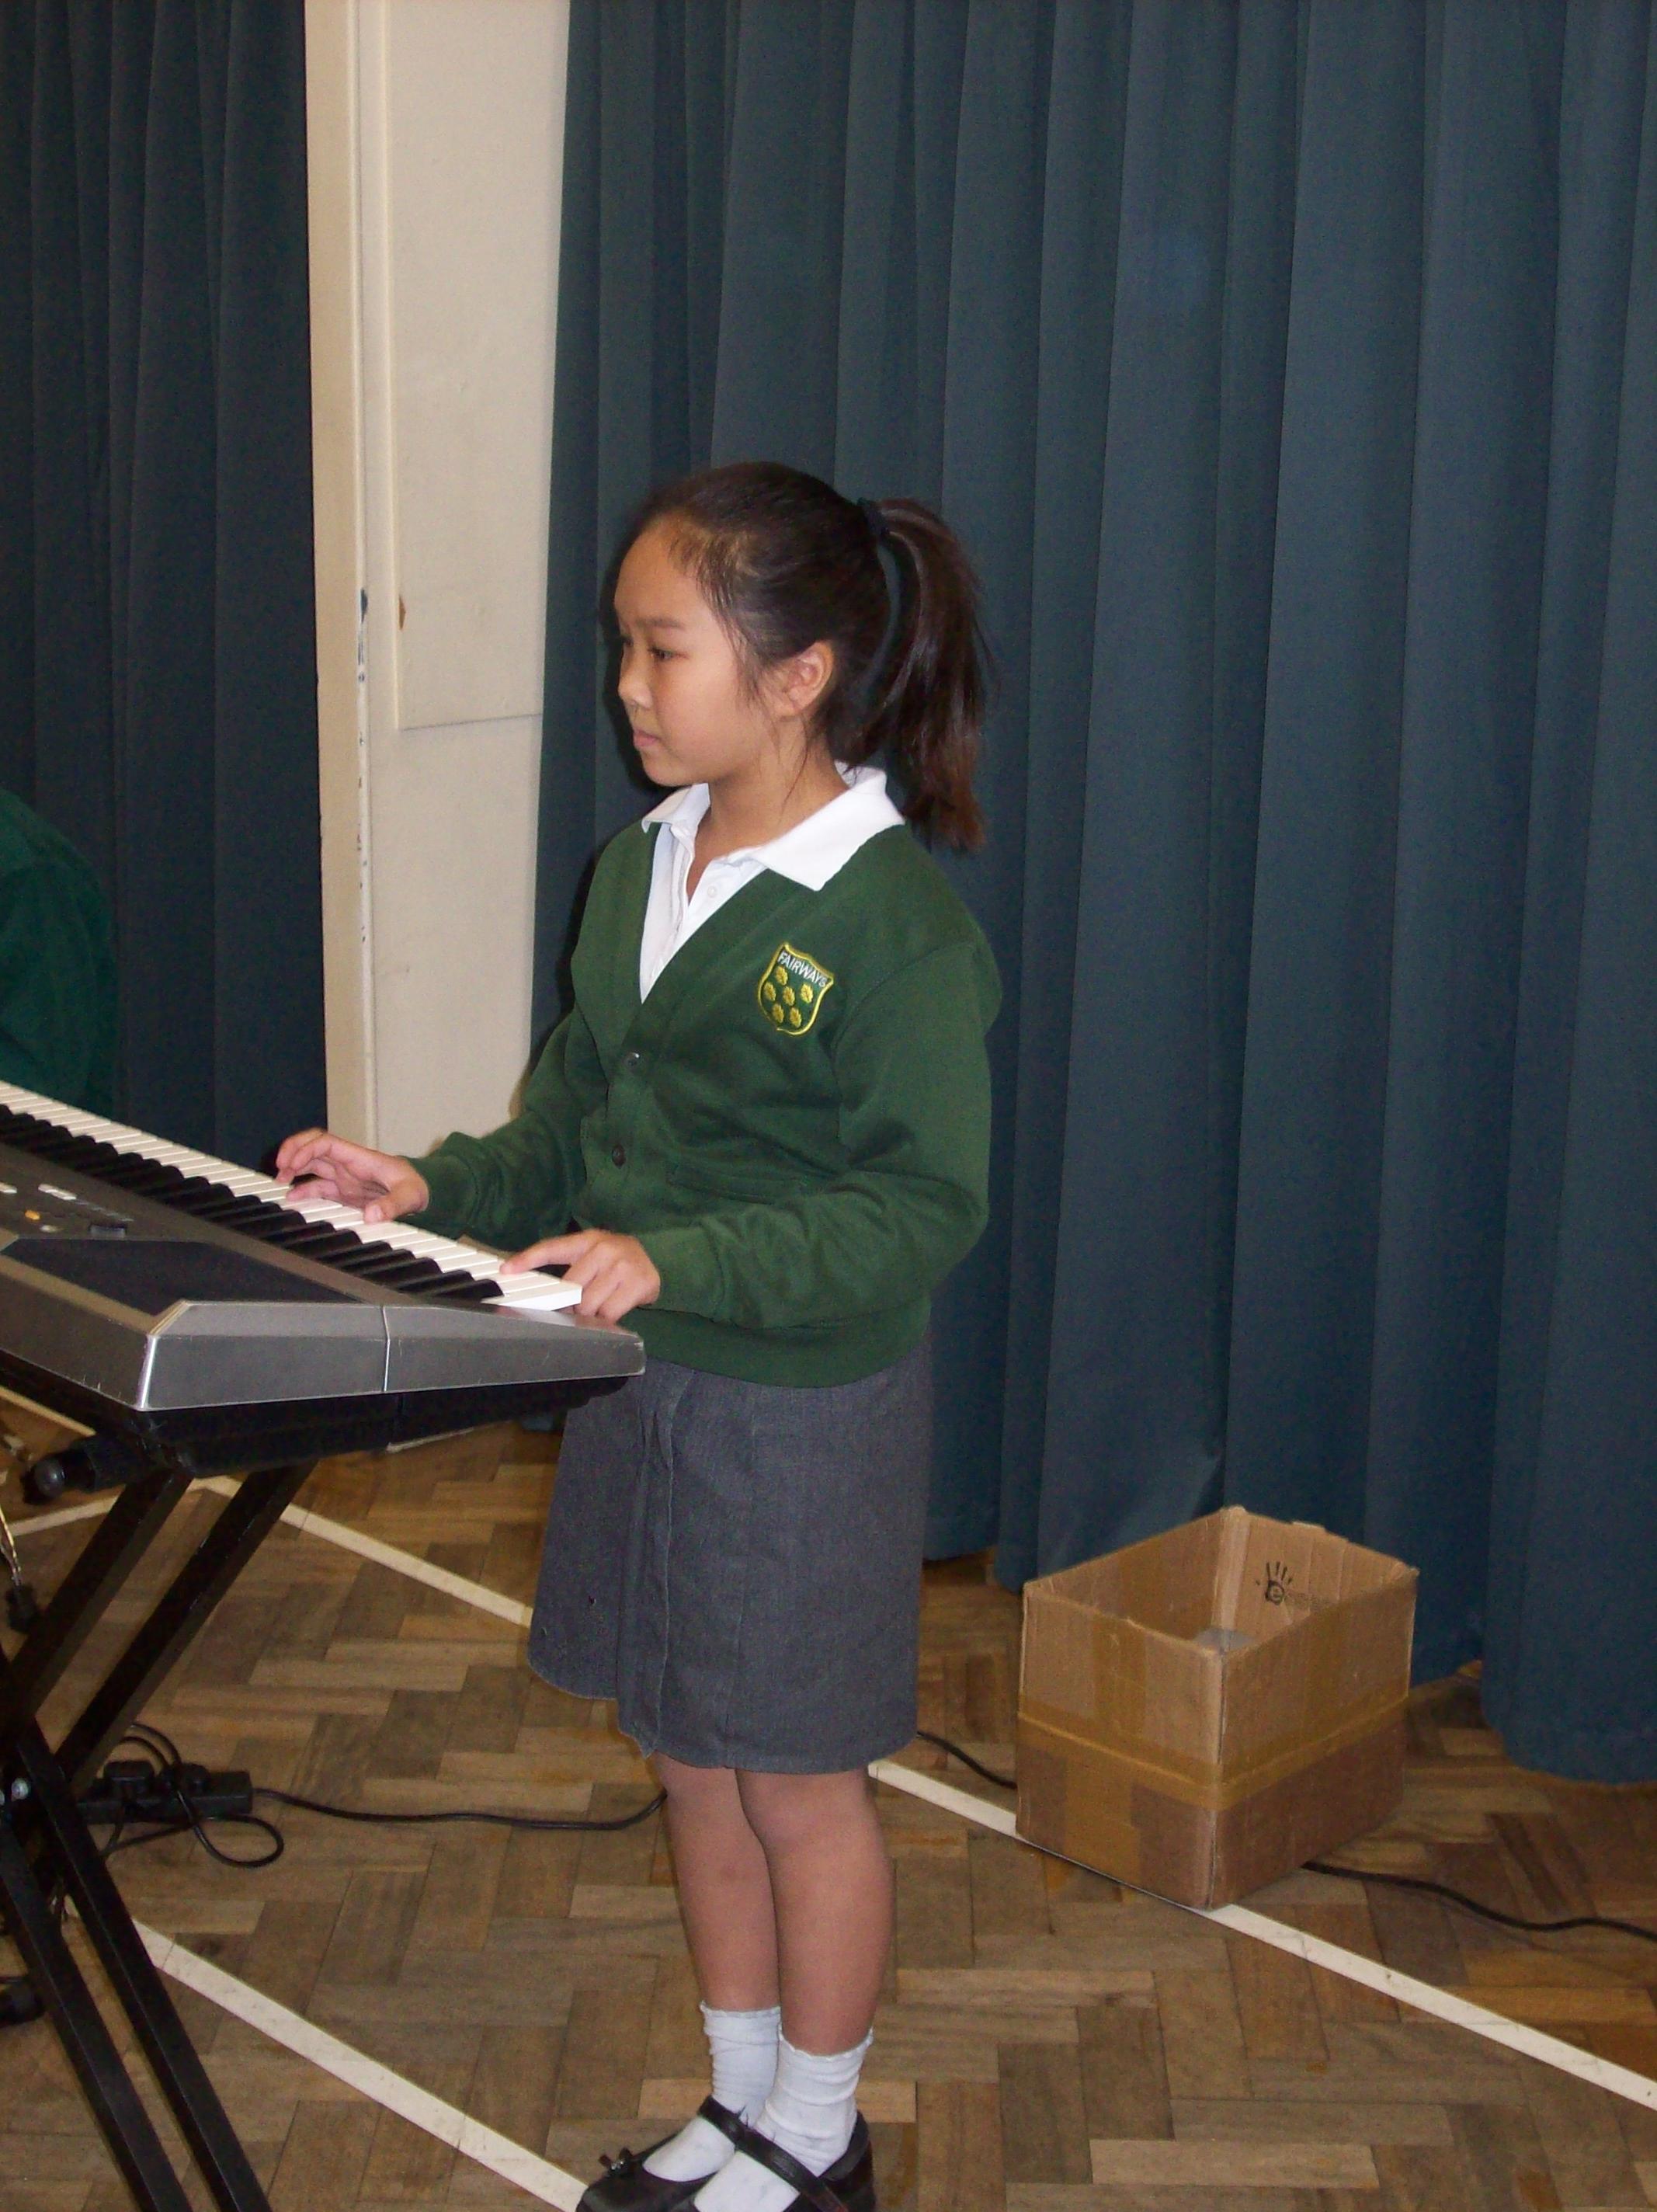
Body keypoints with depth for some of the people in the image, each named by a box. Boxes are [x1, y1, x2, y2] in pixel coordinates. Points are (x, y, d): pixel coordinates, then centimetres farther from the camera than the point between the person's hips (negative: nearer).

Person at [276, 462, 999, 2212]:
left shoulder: (893, 918, -18)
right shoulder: (636, 870, 7)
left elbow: (922, 1205, -22)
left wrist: (683, 1260, -30)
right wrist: (438, 1191, -2)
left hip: (805, 1418, -7)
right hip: (638, 1393, 7)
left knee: (797, 1786, 9)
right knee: (692, 1767, 18)